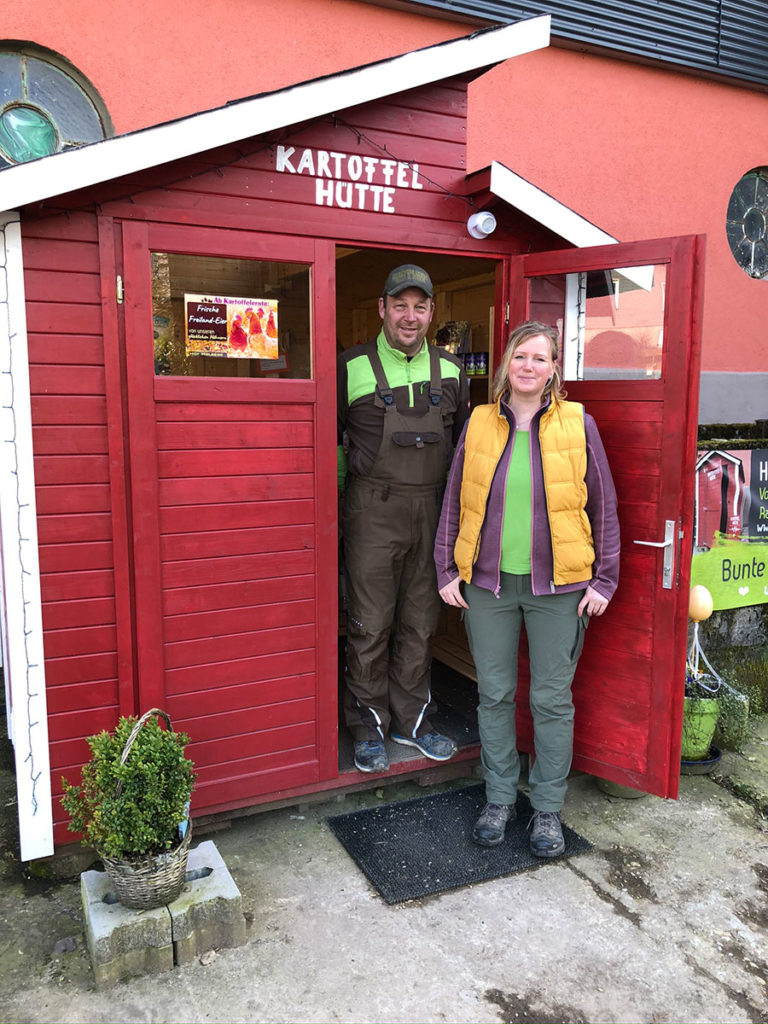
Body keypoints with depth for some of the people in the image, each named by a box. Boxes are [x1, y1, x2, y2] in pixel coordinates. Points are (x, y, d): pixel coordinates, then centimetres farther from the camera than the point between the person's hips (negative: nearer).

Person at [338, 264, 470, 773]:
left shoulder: (450, 371, 9)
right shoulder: (352, 367, -1)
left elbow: (464, 441, 18)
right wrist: (339, 496, -1)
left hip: (434, 511, 4)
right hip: (373, 511, -3)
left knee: (421, 621, 12)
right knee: (370, 623, 3)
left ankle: (412, 719, 28)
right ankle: (369, 726, 20)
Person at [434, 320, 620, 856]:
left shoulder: (578, 424, -1)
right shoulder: (478, 424, 3)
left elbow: (603, 506, 3)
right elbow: (455, 503, 8)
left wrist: (604, 579, 0)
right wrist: (447, 571, 5)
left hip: (557, 587, -1)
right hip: (488, 584, 2)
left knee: (552, 699, 8)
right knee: (494, 694, 11)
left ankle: (548, 808, 27)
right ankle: (500, 798, 31)